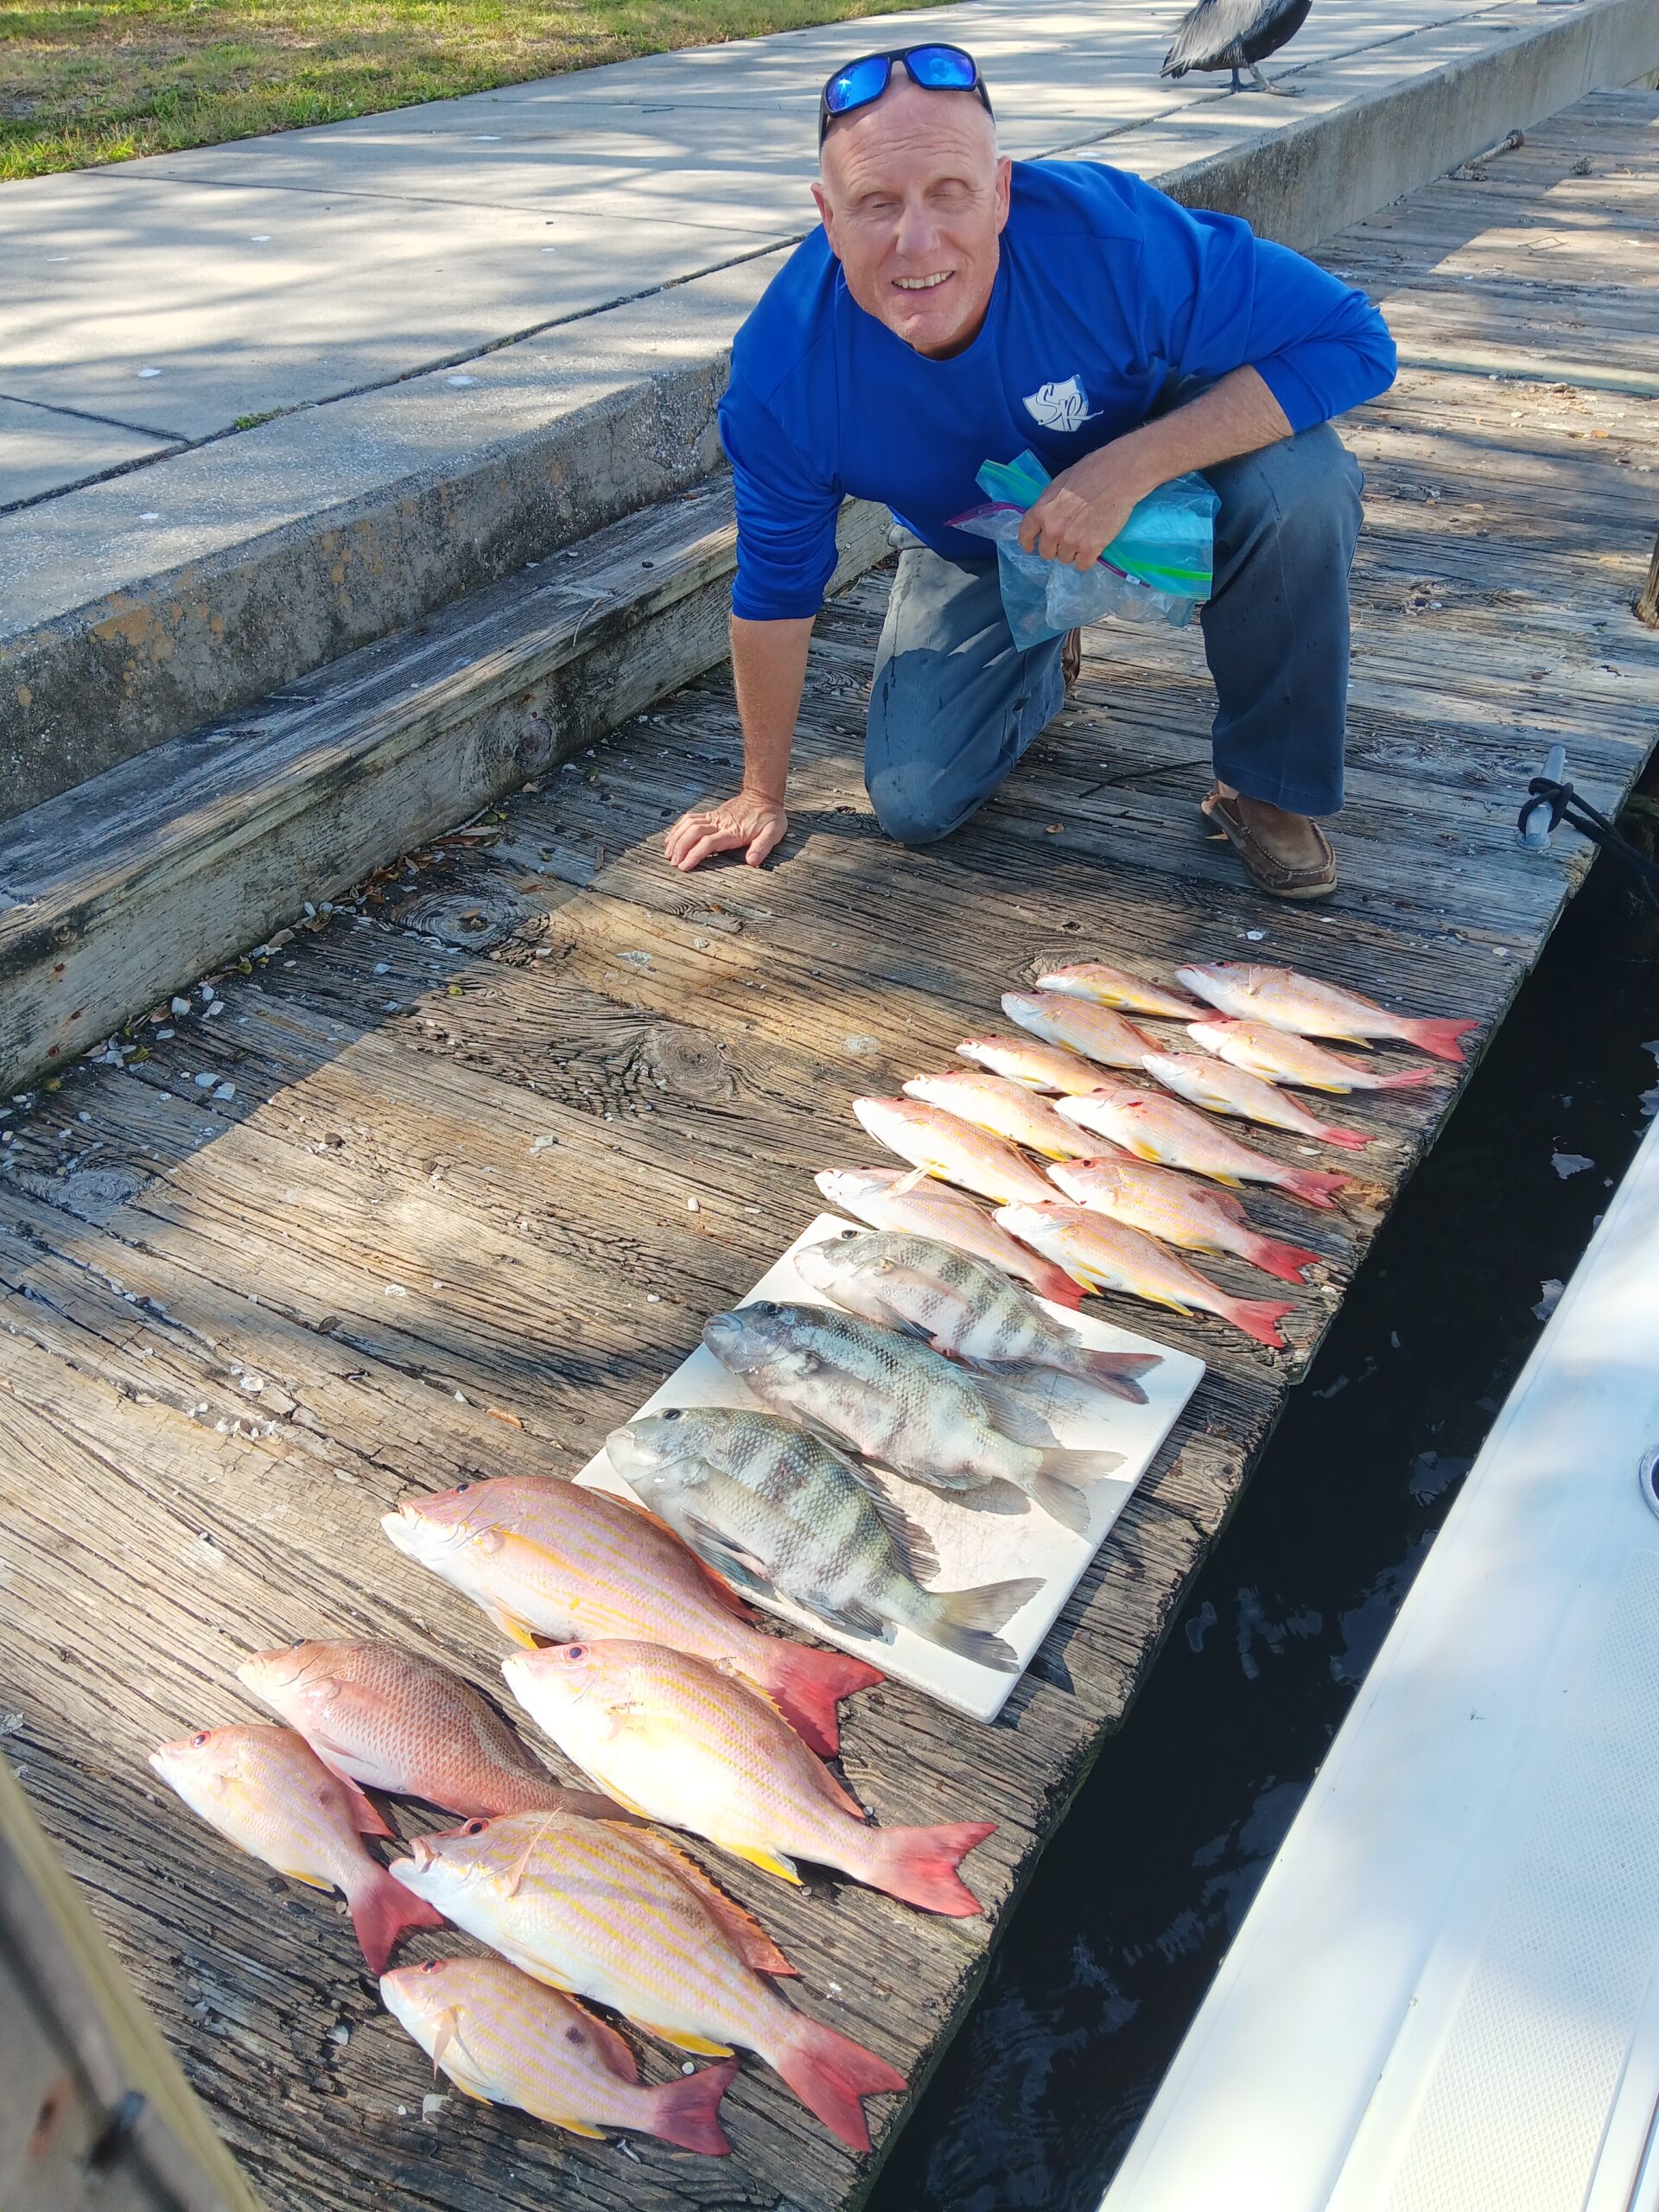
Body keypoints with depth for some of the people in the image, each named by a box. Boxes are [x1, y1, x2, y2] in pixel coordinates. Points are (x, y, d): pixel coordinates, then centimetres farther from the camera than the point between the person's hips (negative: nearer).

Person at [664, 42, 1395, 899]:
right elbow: (775, 589, -14)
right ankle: (1041, 654, 27)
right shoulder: (780, 370, -30)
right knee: (913, 804, -7)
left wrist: (1130, 467, -43)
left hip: (1163, 447, -1)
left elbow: (1355, 340, -31)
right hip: (974, 548, 2)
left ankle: (1266, 783, -8)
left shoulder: (1110, 235, -37)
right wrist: (761, 793, -3)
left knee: (1299, 481, -34)